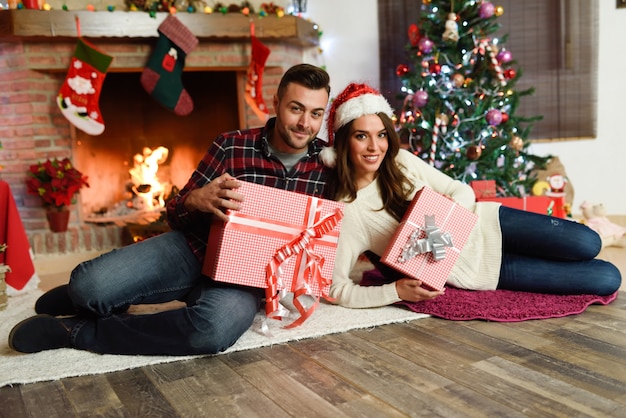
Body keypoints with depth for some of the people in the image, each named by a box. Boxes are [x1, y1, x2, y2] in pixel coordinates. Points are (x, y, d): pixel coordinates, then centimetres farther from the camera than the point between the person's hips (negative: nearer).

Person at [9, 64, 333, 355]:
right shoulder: (231, 146, -4)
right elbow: (176, 214, 1)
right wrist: (198, 199, -23)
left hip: (245, 273, 0)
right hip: (195, 248, 1)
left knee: (216, 327, -38)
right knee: (88, 284, -24)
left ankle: (80, 331, -14)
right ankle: (85, 297, 19)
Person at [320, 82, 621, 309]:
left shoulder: (401, 161, -6)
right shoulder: (344, 212, -19)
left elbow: (464, 191, 1)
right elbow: (338, 289, -19)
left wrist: (453, 206, -23)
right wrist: (397, 290, -30)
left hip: (485, 224, 4)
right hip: (470, 268, -4)